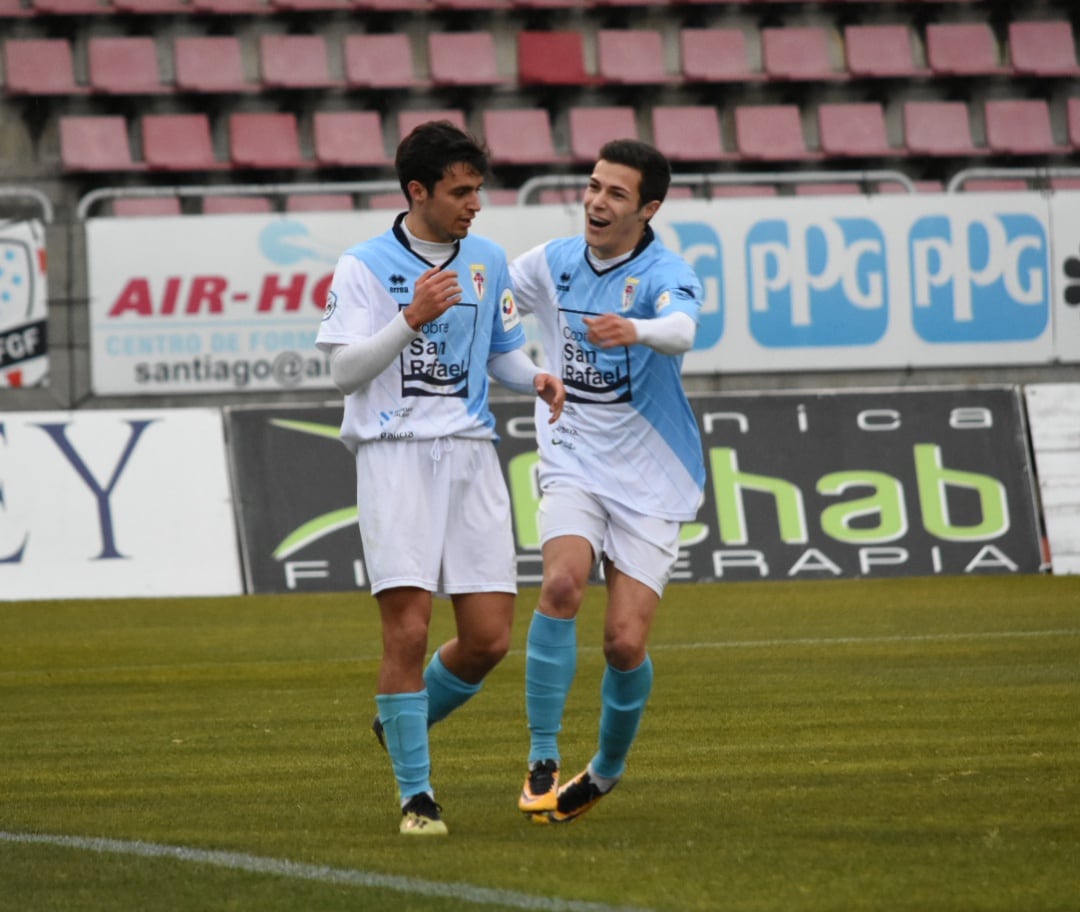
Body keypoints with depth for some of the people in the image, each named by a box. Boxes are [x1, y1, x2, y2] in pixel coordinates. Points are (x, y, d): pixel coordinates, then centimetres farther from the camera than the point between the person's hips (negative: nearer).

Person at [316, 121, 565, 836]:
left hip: (471, 453, 4)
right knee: (408, 629, -12)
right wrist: (411, 319, -18)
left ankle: (406, 722, 26)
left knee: (489, 639, -2)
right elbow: (344, 370, -7)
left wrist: (535, 377, 0)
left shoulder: (488, 260, 12)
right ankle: (416, 794, -2)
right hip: (395, 454, -4)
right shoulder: (365, 266, -1)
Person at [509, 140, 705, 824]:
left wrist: (634, 331, -58)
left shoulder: (666, 273, -14)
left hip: (651, 483, -3)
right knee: (563, 583, -25)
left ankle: (608, 769, 20)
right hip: (574, 465, 3)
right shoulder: (554, 263, 2)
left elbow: (682, 330, -36)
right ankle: (543, 761, -18)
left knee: (626, 643, -8)